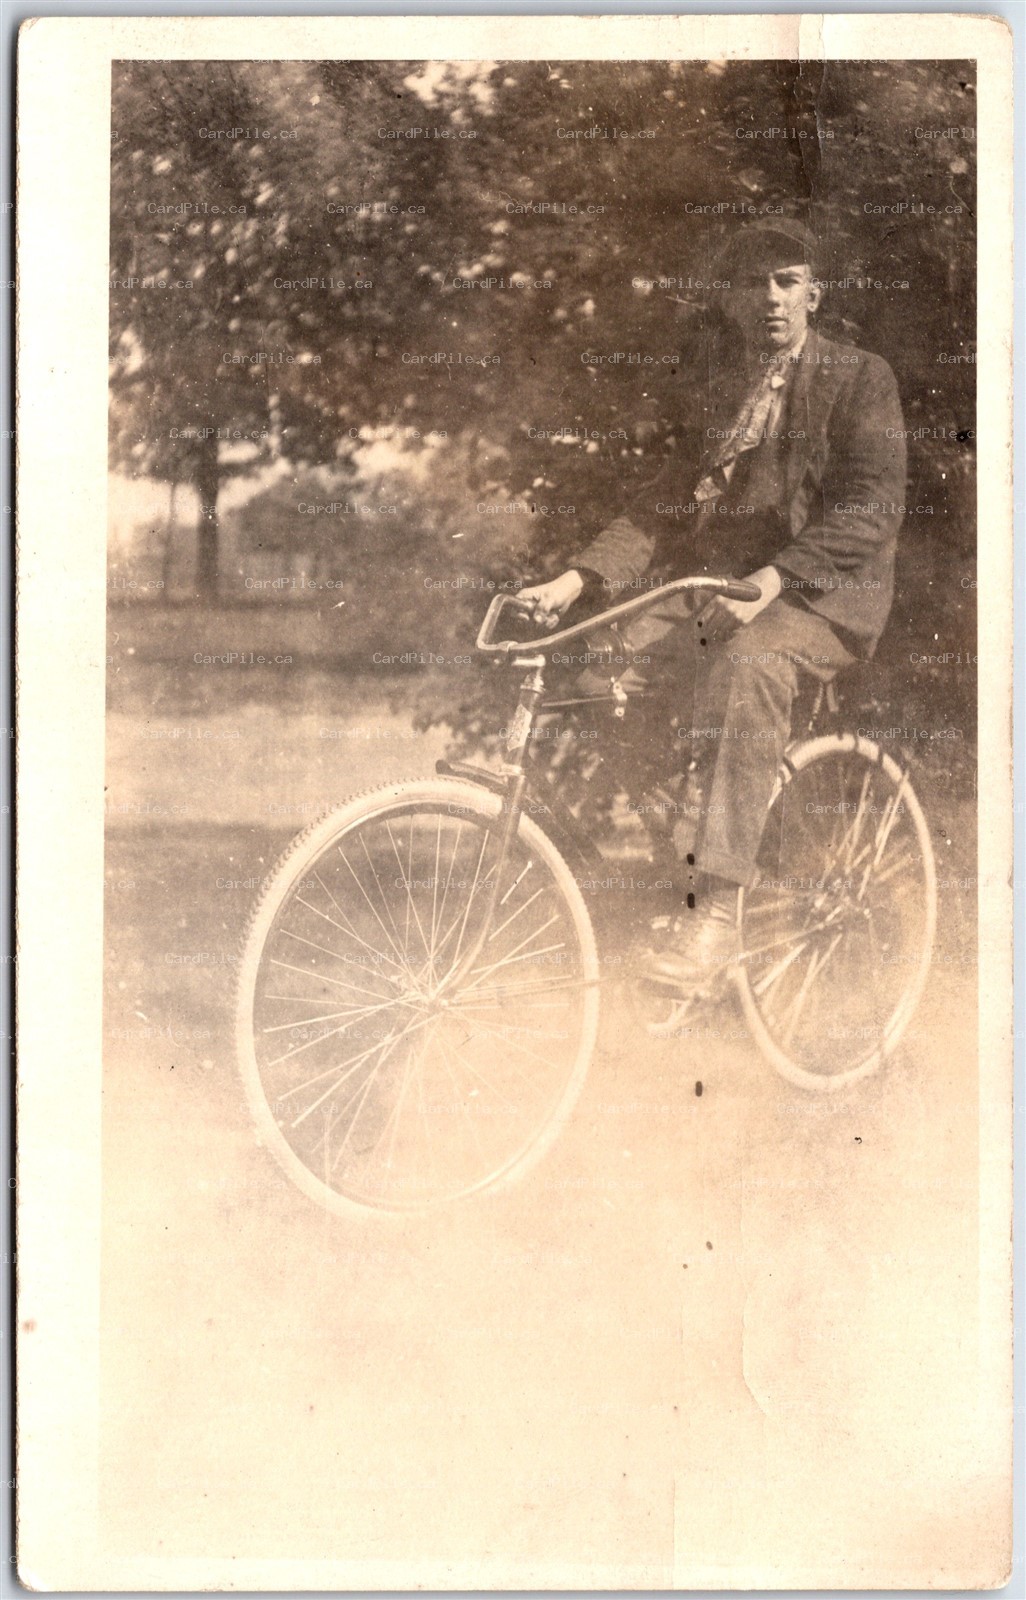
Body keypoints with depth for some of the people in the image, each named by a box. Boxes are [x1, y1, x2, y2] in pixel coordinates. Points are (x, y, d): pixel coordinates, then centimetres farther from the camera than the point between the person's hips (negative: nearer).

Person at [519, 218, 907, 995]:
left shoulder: (860, 378, 2)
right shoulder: (713, 396, 19)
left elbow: (873, 506, -12)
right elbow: (664, 507, 8)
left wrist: (771, 580, -27)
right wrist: (579, 578, -10)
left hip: (827, 592, -5)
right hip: (714, 583, 6)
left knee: (749, 661, -38)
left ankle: (718, 910, -40)